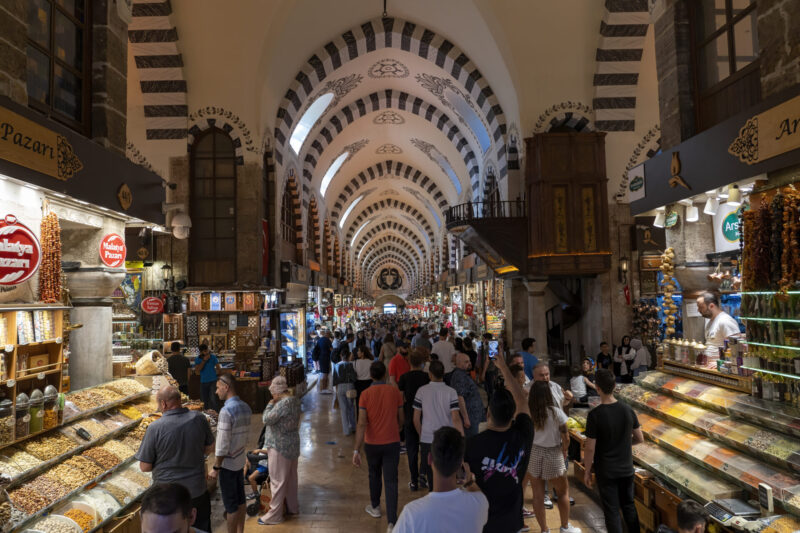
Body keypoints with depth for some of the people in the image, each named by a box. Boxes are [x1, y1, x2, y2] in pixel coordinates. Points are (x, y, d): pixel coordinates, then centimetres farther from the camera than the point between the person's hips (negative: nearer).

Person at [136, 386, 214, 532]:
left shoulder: (155, 428, -20)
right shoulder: (199, 419, -11)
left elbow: (144, 467, -11)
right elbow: (209, 448, 4)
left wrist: (163, 463, 7)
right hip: (198, 491, 3)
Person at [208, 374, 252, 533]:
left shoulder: (226, 411, -24)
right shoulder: (245, 407, 1)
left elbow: (223, 444, -23)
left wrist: (216, 468, -15)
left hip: (228, 463, -8)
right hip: (240, 460, 8)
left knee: (231, 505, 4)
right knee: (240, 500, 18)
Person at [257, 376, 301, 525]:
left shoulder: (284, 403, -25)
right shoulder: (294, 400, 6)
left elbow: (267, 419, -25)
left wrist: (270, 404, -12)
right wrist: (274, 404, 4)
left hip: (280, 447, -10)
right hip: (292, 445, 10)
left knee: (278, 481, 1)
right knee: (291, 478, 19)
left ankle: (274, 515, 10)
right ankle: (292, 507, 33)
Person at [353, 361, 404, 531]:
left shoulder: (366, 394, -12)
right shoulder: (395, 392, -7)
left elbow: (362, 423, -17)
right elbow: (400, 419, 2)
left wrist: (357, 450, -16)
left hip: (372, 443, 0)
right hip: (392, 442, 0)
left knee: (374, 475, 24)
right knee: (391, 481, 2)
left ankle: (375, 507, 42)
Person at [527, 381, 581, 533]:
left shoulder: (527, 412, -12)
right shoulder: (556, 412, -17)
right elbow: (566, 438, -11)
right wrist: (564, 451, 9)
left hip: (533, 453, 2)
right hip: (553, 454, -2)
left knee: (538, 494, 12)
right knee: (563, 492, 20)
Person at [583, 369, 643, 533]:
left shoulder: (595, 415, -21)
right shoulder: (627, 409, -8)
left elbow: (590, 448, -17)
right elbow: (640, 439, 3)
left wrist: (587, 471, -4)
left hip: (606, 471, -4)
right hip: (627, 469, 5)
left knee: (611, 511, 8)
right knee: (629, 506, 22)